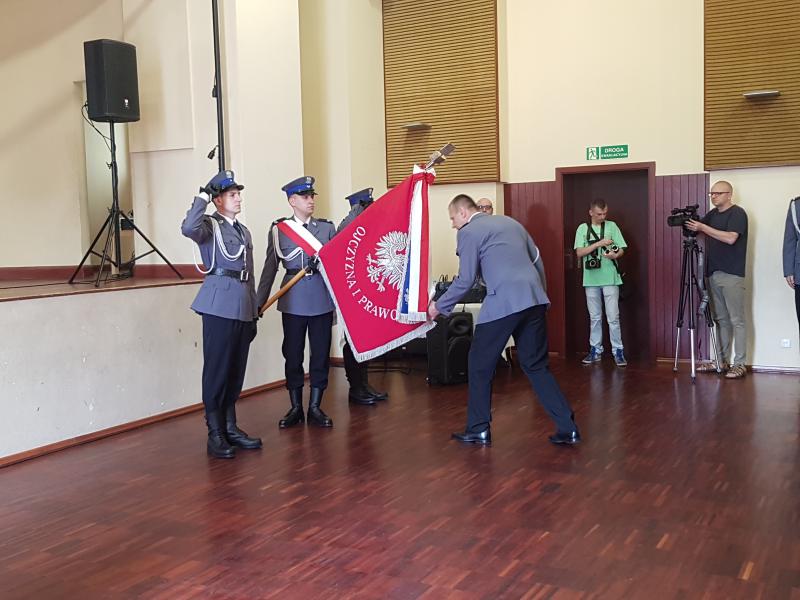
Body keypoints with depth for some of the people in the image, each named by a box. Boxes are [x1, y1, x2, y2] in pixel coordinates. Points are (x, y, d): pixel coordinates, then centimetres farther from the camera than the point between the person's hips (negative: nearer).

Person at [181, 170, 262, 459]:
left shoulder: (244, 231, 20)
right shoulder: (209, 225, -1)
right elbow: (188, 228, -27)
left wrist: (254, 313, 20)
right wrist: (202, 197, -15)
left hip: (243, 307, 7)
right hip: (220, 305, -7)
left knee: (236, 370, 11)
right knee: (217, 369, -3)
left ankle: (230, 427, 21)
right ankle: (215, 434, 3)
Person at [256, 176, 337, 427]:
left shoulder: (327, 227, 7)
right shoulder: (278, 229, 4)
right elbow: (270, 268, 5)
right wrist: (259, 302, 4)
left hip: (323, 299, 1)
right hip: (293, 300, -1)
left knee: (321, 353, 5)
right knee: (293, 354, 5)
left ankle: (315, 407, 17)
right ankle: (295, 408, 18)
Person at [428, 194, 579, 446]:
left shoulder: (468, 232, 2)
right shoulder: (510, 222, 22)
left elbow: (465, 280, -1)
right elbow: (537, 261, 22)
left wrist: (439, 306, 11)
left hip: (503, 302, -7)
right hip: (534, 299, 7)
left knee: (480, 365, 10)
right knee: (536, 366, 14)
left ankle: (478, 430, 15)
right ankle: (568, 428, 10)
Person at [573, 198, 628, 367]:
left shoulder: (612, 226, 4)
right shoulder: (582, 228, 4)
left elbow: (621, 249, 2)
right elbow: (579, 252, -6)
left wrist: (615, 255, -21)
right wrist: (599, 243, -16)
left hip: (610, 278, -1)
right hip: (591, 279, 1)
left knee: (613, 317, -3)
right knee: (594, 317, 10)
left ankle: (618, 351, 4)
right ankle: (595, 350, 18)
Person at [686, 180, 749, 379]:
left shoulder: (737, 213, -6)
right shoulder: (712, 214, 16)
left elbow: (731, 238, -19)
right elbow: (696, 229, 17)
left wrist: (702, 227, -19)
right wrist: (688, 223, -5)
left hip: (731, 275, -7)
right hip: (713, 273, 7)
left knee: (736, 320, -5)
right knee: (720, 320, 10)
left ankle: (739, 364, -4)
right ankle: (721, 361, 15)